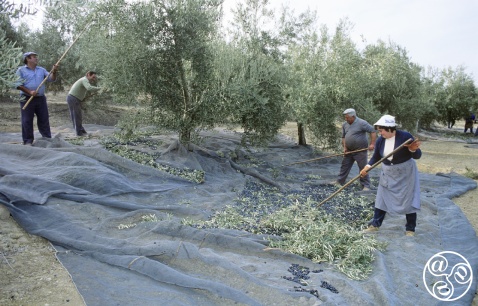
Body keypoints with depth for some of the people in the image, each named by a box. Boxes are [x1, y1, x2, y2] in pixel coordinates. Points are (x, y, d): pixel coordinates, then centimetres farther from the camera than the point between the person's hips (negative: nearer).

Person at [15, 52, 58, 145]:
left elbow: (51, 79, 4)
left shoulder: (41, 70, 14)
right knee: (27, 121, -1)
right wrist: (29, 92, -16)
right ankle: (28, 141, 5)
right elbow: (18, 85, -5)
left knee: (44, 120, 6)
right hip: (27, 99, -3)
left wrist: (54, 72, -15)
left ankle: (47, 139, 12)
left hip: (41, 98, 4)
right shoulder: (21, 70, 2)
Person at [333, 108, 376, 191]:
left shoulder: (362, 123, -14)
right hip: (349, 151, 7)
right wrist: (344, 147, 2)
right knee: (344, 166, 12)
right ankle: (340, 181, 23)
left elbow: (373, 131, -13)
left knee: (363, 168, -1)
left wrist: (372, 144, -19)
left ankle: (366, 186, 7)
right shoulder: (345, 124, 6)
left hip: (360, 151, -6)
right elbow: (343, 137, 13)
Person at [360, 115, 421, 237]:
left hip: (405, 173, -4)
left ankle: (410, 229, 17)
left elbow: (417, 156, -15)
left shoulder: (405, 136, -20)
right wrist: (367, 167, -15)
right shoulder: (380, 140, -7)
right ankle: (375, 224, 19)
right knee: (381, 199, 8)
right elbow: (376, 157, 1)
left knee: (409, 201, 3)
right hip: (388, 174, 4)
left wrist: (413, 150, -37)